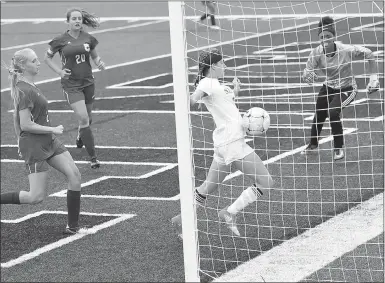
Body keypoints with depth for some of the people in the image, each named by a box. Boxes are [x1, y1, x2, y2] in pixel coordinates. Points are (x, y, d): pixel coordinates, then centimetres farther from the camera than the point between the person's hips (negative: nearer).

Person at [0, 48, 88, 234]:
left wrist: (20, 143, 23)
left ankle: (73, 227, 7)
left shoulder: (26, 86, 9)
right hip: (35, 146, -10)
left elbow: (16, 117, 17)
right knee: (36, 197, -7)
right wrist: (53, 130, -14)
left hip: (49, 142, 10)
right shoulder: (25, 91, -20)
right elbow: (26, 125, -22)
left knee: (74, 176, 1)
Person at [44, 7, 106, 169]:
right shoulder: (60, 40, -6)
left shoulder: (88, 39, 2)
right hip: (71, 85, -4)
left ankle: (80, 136, 54)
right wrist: (59, 71, -7)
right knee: (83, 119, -15)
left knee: (87, 118, 17)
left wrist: (99, 63, -6)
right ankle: (93, 157, -9)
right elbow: (47, 58, 7)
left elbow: (95, 56, 17)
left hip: (88, 83, 4)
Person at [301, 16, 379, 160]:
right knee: (319, 115, 10)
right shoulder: (316, 53, -19)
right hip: (329, 87, 4)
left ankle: (339, 148, -3)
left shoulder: (346, 50, -28)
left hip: (347, 88, -4)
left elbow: (369, 54, -15)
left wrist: (373, 76, -18)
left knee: (333, 112, -25)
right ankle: (313, 144, 42)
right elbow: (307, 72, -18)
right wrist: (307, 75, -44)